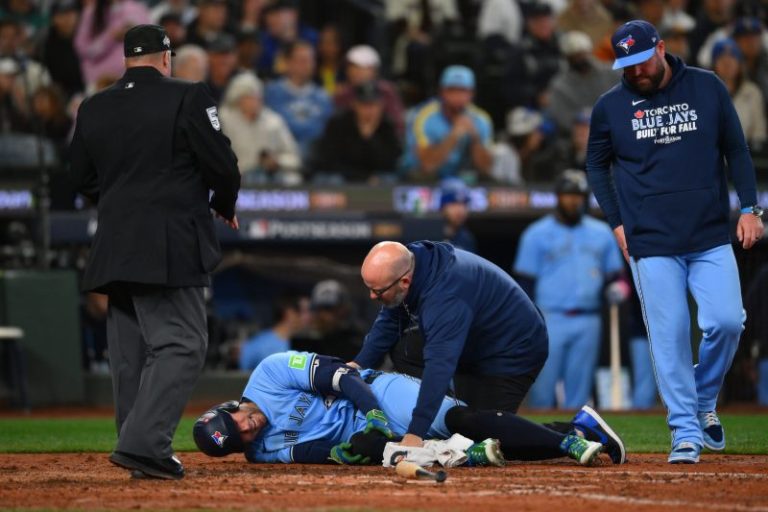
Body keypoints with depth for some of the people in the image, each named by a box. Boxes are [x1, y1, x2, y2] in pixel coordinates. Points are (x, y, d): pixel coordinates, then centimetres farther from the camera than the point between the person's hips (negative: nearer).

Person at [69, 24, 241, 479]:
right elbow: (222, 165, -6)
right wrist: (225, 206, 12)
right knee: (181, 344, -7)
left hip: (114, 249, 6)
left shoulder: (93, 109, 9)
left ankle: (142, 454, 12)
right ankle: (144, 443, -21)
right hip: (171, 249, -6)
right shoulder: (188, 99, -6)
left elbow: (84, 180, 14)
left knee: (130, 352, 10)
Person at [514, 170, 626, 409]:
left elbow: (614, 273, 20)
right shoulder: (537, 234, 4)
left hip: (588, 323, 3)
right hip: (550, 320, -3)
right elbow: (525, 283, 1)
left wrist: (618, 286, -4)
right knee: (542, 389, -8)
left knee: (579, 391, 5)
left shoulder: (602, 233, 15)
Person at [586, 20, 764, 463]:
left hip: (711, 238, 0)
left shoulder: (707, 88, 3)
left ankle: (704, 402, 15)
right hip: (651, 244, 0)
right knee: (670, 336, -5)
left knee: (727, 322, -11)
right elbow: (597, 165, 15)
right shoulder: (611, 106, 3)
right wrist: (617, 223, 6)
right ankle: (686, 431, 2)